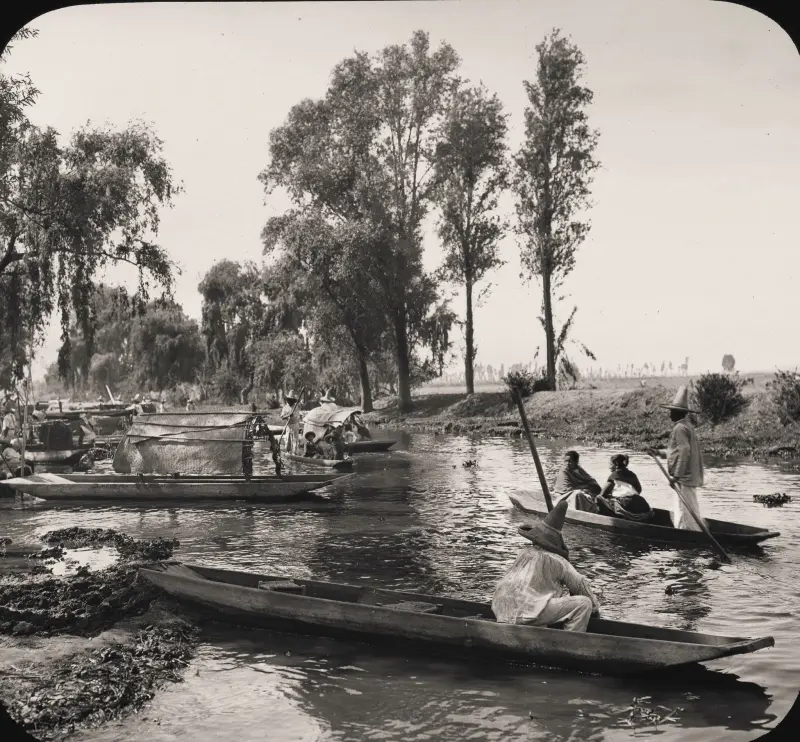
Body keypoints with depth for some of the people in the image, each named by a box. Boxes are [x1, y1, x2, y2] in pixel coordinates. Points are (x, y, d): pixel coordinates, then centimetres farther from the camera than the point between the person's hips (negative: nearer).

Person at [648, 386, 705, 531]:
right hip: (690, 477, 10)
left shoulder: (680, 428, -14)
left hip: (684, 478, -10)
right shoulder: (687, 426, 17)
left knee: (684, 514, -7)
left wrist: (676, 475, -23)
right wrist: (658, 452, 20)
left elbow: (684, 451, -24)